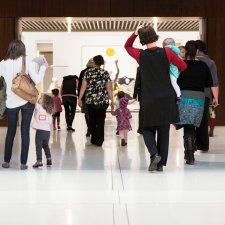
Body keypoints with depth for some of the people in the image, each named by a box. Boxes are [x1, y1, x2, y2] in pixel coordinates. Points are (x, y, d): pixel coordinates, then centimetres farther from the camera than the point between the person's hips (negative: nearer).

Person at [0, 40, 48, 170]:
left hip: (12, 102, 1)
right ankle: (23, 163, 6)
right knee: (25, 131, 5)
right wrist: (44, 67, 7)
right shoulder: (27, 60, -4)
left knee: (11, 131, 15)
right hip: (28, 100, -1)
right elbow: (36, 80, -7)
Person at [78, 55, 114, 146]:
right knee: (100, 121, 5)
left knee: (92, 120, 16)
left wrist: (80, 99, 2)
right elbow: (109, 88, -4)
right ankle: (99, 141, 3)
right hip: (103, 101, -1)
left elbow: (83, 86, -3)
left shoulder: (88, 72, 1)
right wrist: (112, 101, 0)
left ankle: (93, 140, 22)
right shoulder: (105, 73, 0)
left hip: (90, 101, 1)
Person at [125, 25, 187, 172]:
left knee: (148, 129, 13)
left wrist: (135, 33, 6)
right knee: (164, 131, 8)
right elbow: (183, 67, 2)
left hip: (149, 99, 0)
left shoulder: (140, 55, -3)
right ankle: (161, 163, 8)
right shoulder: (166, 52, -5)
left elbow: (127, 46, 17)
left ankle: (154, 153, -12)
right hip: (167, 99, 1)